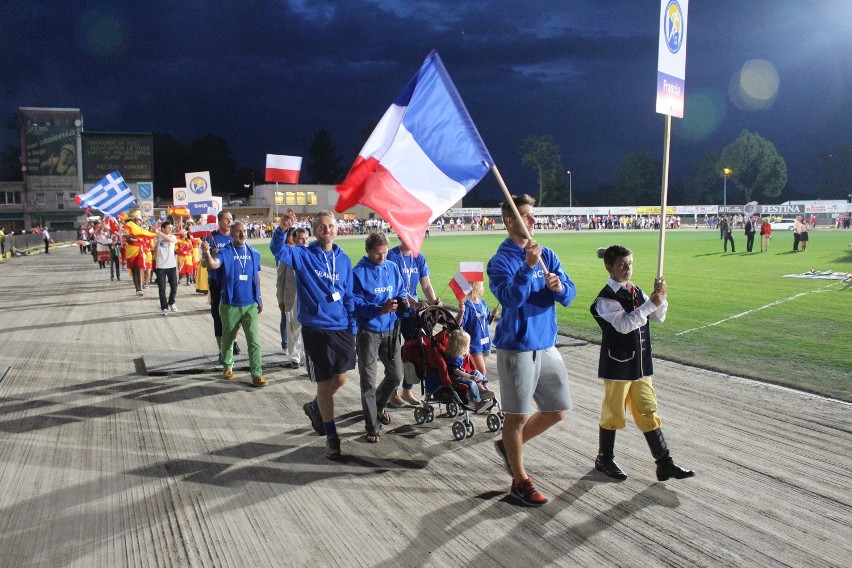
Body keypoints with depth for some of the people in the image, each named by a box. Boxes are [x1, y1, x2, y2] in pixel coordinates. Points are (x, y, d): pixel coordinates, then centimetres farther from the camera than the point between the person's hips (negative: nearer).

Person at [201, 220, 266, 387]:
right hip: (230, 305, -2)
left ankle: (257, 374, -1)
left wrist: (259, 297, 16)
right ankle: (228, 366, 36)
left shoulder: (254, 254, 4)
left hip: (251, 304, 2)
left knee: (254, 340, -3)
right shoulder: (225, 252, -7)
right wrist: (207, 253, -48)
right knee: (228, 338, 15)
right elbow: (213, 265, -27)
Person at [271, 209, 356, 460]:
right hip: (316, 328, -4)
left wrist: (353, 327, 8)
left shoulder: (344, 260, 8)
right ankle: (331, 436, 18)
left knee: (340, 379, 8)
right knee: (325, 382, 3)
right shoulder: (304, 255, -4)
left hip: (341, 328, 4)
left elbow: (348, 296, 12)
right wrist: (282, 230, -43)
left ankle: (315, 408, 39)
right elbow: (278, 250, -23)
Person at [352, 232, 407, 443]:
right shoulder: (358, 273, -10)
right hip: (368, 331, -5)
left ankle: (378, 406, 40)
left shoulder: (392, 268, 5)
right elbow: (356, 304, -15)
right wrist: (380, 309, -29)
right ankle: (372, 426, 13)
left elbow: (401, 291, 14)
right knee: (368, 381, 2)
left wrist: (403, 302, -10)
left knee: (396, 375, 13)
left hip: (390, 330, 5)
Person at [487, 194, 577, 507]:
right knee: (518, 416, 4)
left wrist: (559, 287, -19)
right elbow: (510, 298, -24)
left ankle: (509, 446, 33)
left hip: (547, 346, 7)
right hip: (516, 348, -6)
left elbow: (569, 295, 2)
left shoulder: (547, 255, 8)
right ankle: (520, 481, 20)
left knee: (557, 411, 14)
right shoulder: (501, 261, -9)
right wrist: (528, 267, -32)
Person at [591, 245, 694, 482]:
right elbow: (624, 324, -26)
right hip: (617, 365, -6)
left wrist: (660, 297, -13)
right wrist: (650, 303, -28)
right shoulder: (606, 298, -14)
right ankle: (604, 459, 25)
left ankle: (664, 463, 15)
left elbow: (659, 318, 5)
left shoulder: (636, 292, 8)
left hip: (641, 364, 6)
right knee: (612, 413, 7)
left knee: (648, 413, 10)